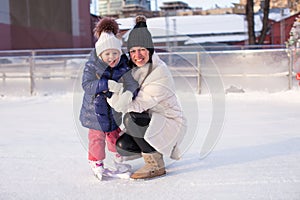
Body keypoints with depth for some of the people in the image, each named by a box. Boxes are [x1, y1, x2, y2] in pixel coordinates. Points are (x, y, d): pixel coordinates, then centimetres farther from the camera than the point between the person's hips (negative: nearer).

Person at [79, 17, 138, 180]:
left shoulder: (122, 67, -11)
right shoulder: (91, 67, -18)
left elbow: (132, 82, -17)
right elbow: (86, 84, -26)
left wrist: (129, 92, -41)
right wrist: (106, 85, -38)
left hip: (114, 110, 3)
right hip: (94, 110, -3)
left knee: (115, 135, 18)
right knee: (96, 137, 4)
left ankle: (119, 158, 40)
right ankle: (96, 164, 23)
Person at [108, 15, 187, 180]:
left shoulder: (160, 73, -25)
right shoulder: (135, 67, -1)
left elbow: (137, 106, -31)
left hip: (171, 124, -7)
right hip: (150, 122, 8)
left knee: (131, 118, -30)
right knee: (122, 145, -12)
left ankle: (156, 165, -16)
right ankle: (153, 149, 17)